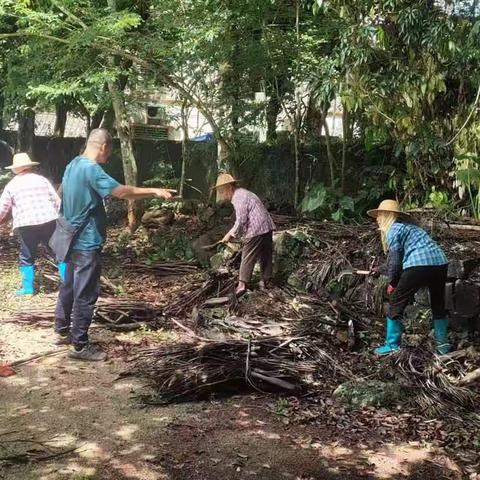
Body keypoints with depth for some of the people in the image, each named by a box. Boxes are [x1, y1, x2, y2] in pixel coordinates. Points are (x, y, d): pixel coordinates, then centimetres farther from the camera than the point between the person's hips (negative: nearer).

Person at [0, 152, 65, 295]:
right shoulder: (41, 179, 9)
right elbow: (57, 200, 6)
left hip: (26, 225, -1)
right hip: (48, 221, 1)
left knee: (26, 257, 12)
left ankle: (28, 287, 11)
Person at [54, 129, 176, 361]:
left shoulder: (73, 164, 10)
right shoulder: (91, 169, -21)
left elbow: (62, 193, 25)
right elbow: (121, 191, -31)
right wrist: (154, 191, -24)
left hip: (74, 239, 10)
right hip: (87, 242, -10)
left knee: (69, 286, 20)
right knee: (85, 294, -4)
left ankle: (62, 332, 32)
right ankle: (79, 345, 3)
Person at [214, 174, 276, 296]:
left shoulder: (239, 197, -13)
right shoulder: (242, 194, 18)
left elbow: (241, 221, -18)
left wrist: (230, 235, -6)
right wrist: (233, 233, 16)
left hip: (256, 230, -10)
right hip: (267, 227, 10)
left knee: (248, 257, -6)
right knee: (265, 255, 15)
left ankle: (242, 284, -8)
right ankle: (266, 280, 24)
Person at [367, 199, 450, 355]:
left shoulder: (393, 229, 4)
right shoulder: (409, 226, 28)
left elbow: (395, 259, 1)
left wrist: (392, 282, 14)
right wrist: (396, 281, 23)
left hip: (418, 265, -8)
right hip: (440, 262, 8)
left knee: (396, 303, 6)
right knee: (438, 305, 24)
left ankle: (392, 346, 8)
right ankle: (443, 344, 32)